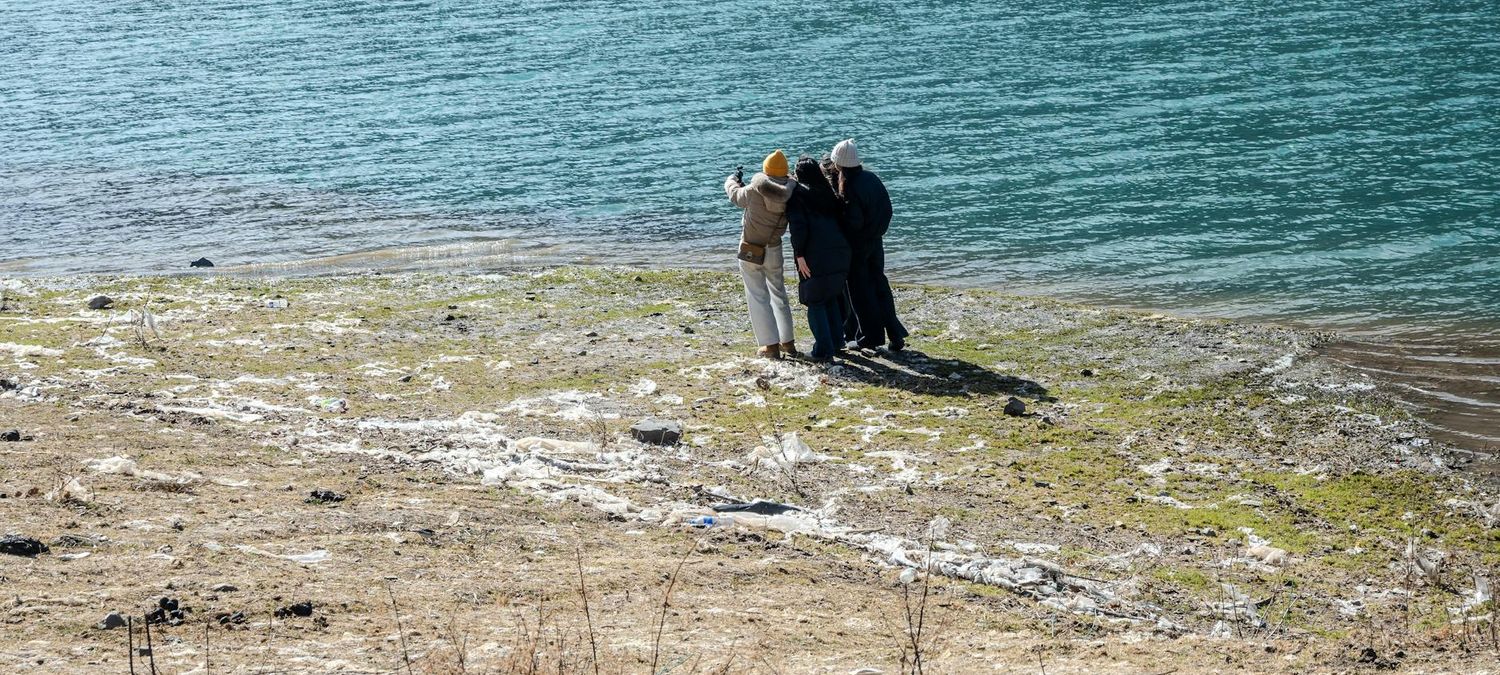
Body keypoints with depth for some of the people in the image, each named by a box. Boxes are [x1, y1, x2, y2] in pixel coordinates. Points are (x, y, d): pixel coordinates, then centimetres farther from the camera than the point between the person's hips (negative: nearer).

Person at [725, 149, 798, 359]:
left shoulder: (754, 191, -21)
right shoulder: (788, 194, -12)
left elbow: (735, 196, -2)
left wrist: (733, 180, 23)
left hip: (750, 252, -4)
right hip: (774, 252, 4)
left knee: (758, 297, 3)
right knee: (779, 294, 20)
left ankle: (771, 345, -1)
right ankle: (788, 341, 25)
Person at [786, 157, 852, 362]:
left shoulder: (797, 194, -1)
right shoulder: (827, 193, 17)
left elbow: (798, 226, -11)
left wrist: (799, 254, -11)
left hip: (815, 256, -6)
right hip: (839, 252, 6)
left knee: (815, 301, 2)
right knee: (831, 297, 22)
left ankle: (823, 350, -2)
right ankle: (836, 341, 24)